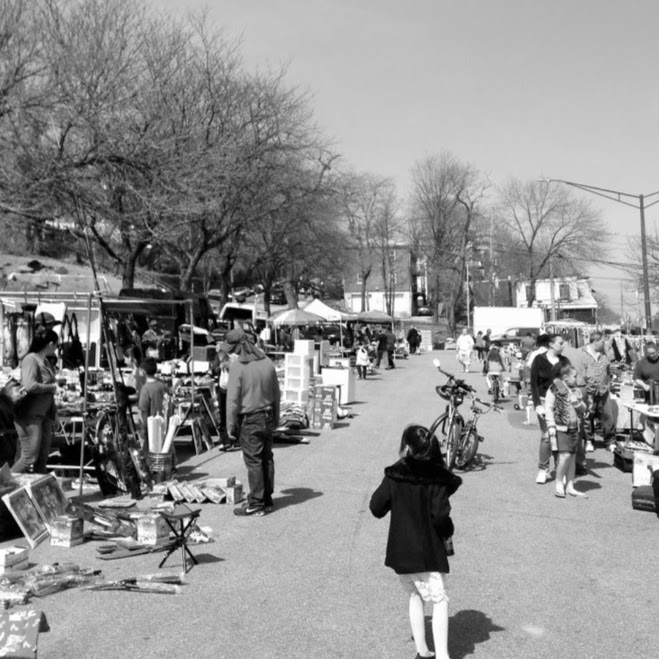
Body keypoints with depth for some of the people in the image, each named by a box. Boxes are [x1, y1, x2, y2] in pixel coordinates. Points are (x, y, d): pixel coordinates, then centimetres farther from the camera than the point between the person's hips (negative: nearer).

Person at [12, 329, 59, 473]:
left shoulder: (46, 361, 15)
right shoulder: (31, 359, -12)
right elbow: (29, 386, -26)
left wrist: (53, 411, 14)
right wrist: (51, 387, -12)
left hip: (44, 414, 9)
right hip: (30, 415, -9)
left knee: (42, 458, 9)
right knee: (29, 458, -10)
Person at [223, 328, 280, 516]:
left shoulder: (237, 366, -14)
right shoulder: (267, 362, 5)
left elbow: (232, 398, -14)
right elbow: (276, 393, 11)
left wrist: (230, 425, -7)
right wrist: (276, 419, 20)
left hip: (250, 420, -6)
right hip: (268, 418, 7)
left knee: (254, 462, -1)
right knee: (267, 459, 13)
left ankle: (256, 505, 4)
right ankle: (267, 500, 22)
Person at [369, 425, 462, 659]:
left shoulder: (394, 475, -7)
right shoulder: (437, 478, -12)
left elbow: (376, 508, -3)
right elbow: (440, 515, -19)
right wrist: (448, 533, 0)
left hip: (400, 550, 3)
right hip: (429, 551, -3)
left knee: (414, 596, 20)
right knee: (439, 601, 5)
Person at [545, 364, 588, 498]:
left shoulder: (576, 391, 13)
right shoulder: (554, 389, -6)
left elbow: (583, 409, 14)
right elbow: (548, 408, -7)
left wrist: (576, 400, -7)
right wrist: (551, 426, -13)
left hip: (574, 428, 6)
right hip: (561, 428, -6)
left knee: (572, 457, 8)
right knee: (565, 456, -13)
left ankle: (570, 486, 16)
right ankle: (559, 485, 1)